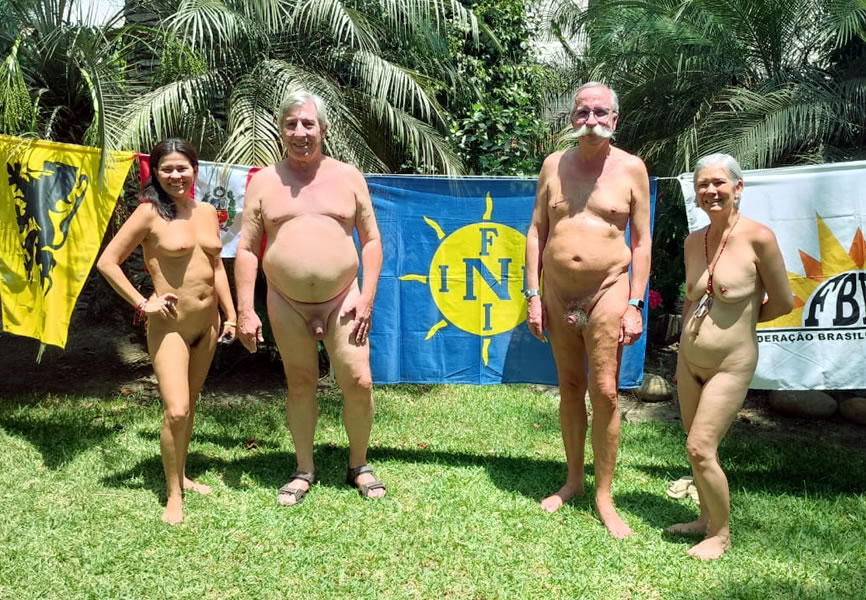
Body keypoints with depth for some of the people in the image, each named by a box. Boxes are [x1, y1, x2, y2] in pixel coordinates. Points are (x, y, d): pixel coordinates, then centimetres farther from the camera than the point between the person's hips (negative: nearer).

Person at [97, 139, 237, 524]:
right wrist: (143, 304, -13)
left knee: (190, 406, 17)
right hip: (169, 326, -6)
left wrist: (230, 315, 13)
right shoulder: (150, 213, -10)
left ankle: (181, 476, 33)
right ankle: (173, 495, 3)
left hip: (207, 323, 6)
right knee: (175, 411, -13)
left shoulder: (207, 212, 7)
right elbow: (107, 262, -10)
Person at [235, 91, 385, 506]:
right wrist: (245, 311, -6)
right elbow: (246, 249, 1)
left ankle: (359, 466, 17)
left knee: (359, 383, -4)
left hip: (342, 300, 0)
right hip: (286, 303, 0)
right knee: (300, 383, 9)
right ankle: (304, 470, 25)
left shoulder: (348, 177, 3)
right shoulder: (264, 182, 2)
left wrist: (366, 296, -7)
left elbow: (371, 240, 4)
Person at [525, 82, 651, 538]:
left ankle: (604, 496, 7)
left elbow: (641, 241, 0)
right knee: (569, 388, 12)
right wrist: (533, 294, 1)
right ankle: (573, 479, 26)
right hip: (558, 293, 3)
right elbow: (536, 232, 7)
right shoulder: (554, 165, 5)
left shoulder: (630, 168, -1)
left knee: (604, 392, -5)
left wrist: (635, 304, -7)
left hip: (607, 292, -3)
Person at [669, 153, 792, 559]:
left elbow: (782, 303, -7)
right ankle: (707, 518, 32)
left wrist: (739, 321, 3)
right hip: (689, 359, 6)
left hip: (731, 364, -6)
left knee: (699, 449, -8)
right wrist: (683, 350, 16)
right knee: (699, 448, 14)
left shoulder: (758, 238, -16)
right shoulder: (693, 242, 3)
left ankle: (721, 533, 11)